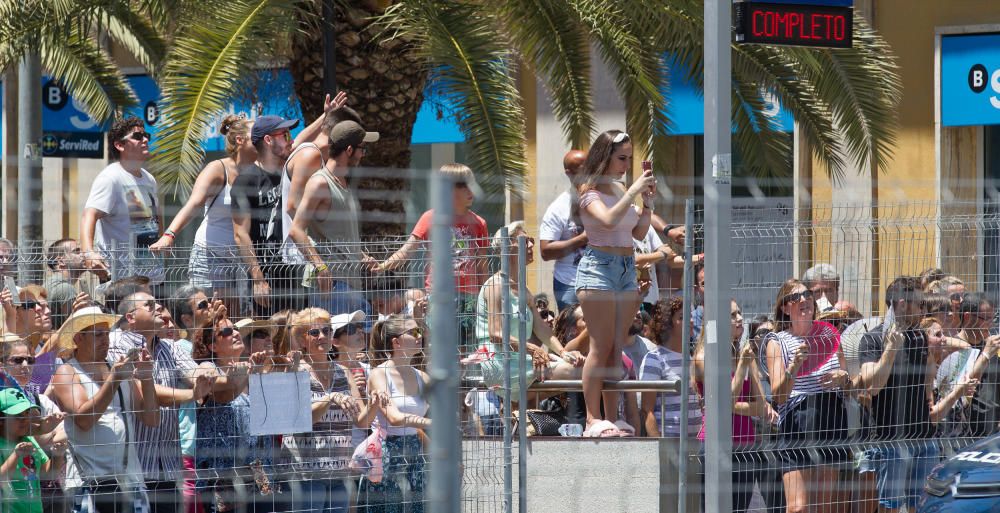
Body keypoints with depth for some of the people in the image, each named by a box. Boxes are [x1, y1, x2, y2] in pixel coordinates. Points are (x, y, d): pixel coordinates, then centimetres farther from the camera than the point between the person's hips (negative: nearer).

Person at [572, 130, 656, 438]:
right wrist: (633, 191, -21)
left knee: (616, 350, 6)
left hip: (627, 269, 7)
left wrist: (648, 203, 4)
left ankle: (612, 418, 9)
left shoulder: (621, 190, 15)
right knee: (601, 348, -10)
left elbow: (639, 233, 16)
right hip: (599, 267, -7)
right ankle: (593, 420, -10)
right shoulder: (590, 191, -7)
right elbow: (608, 220, -26)